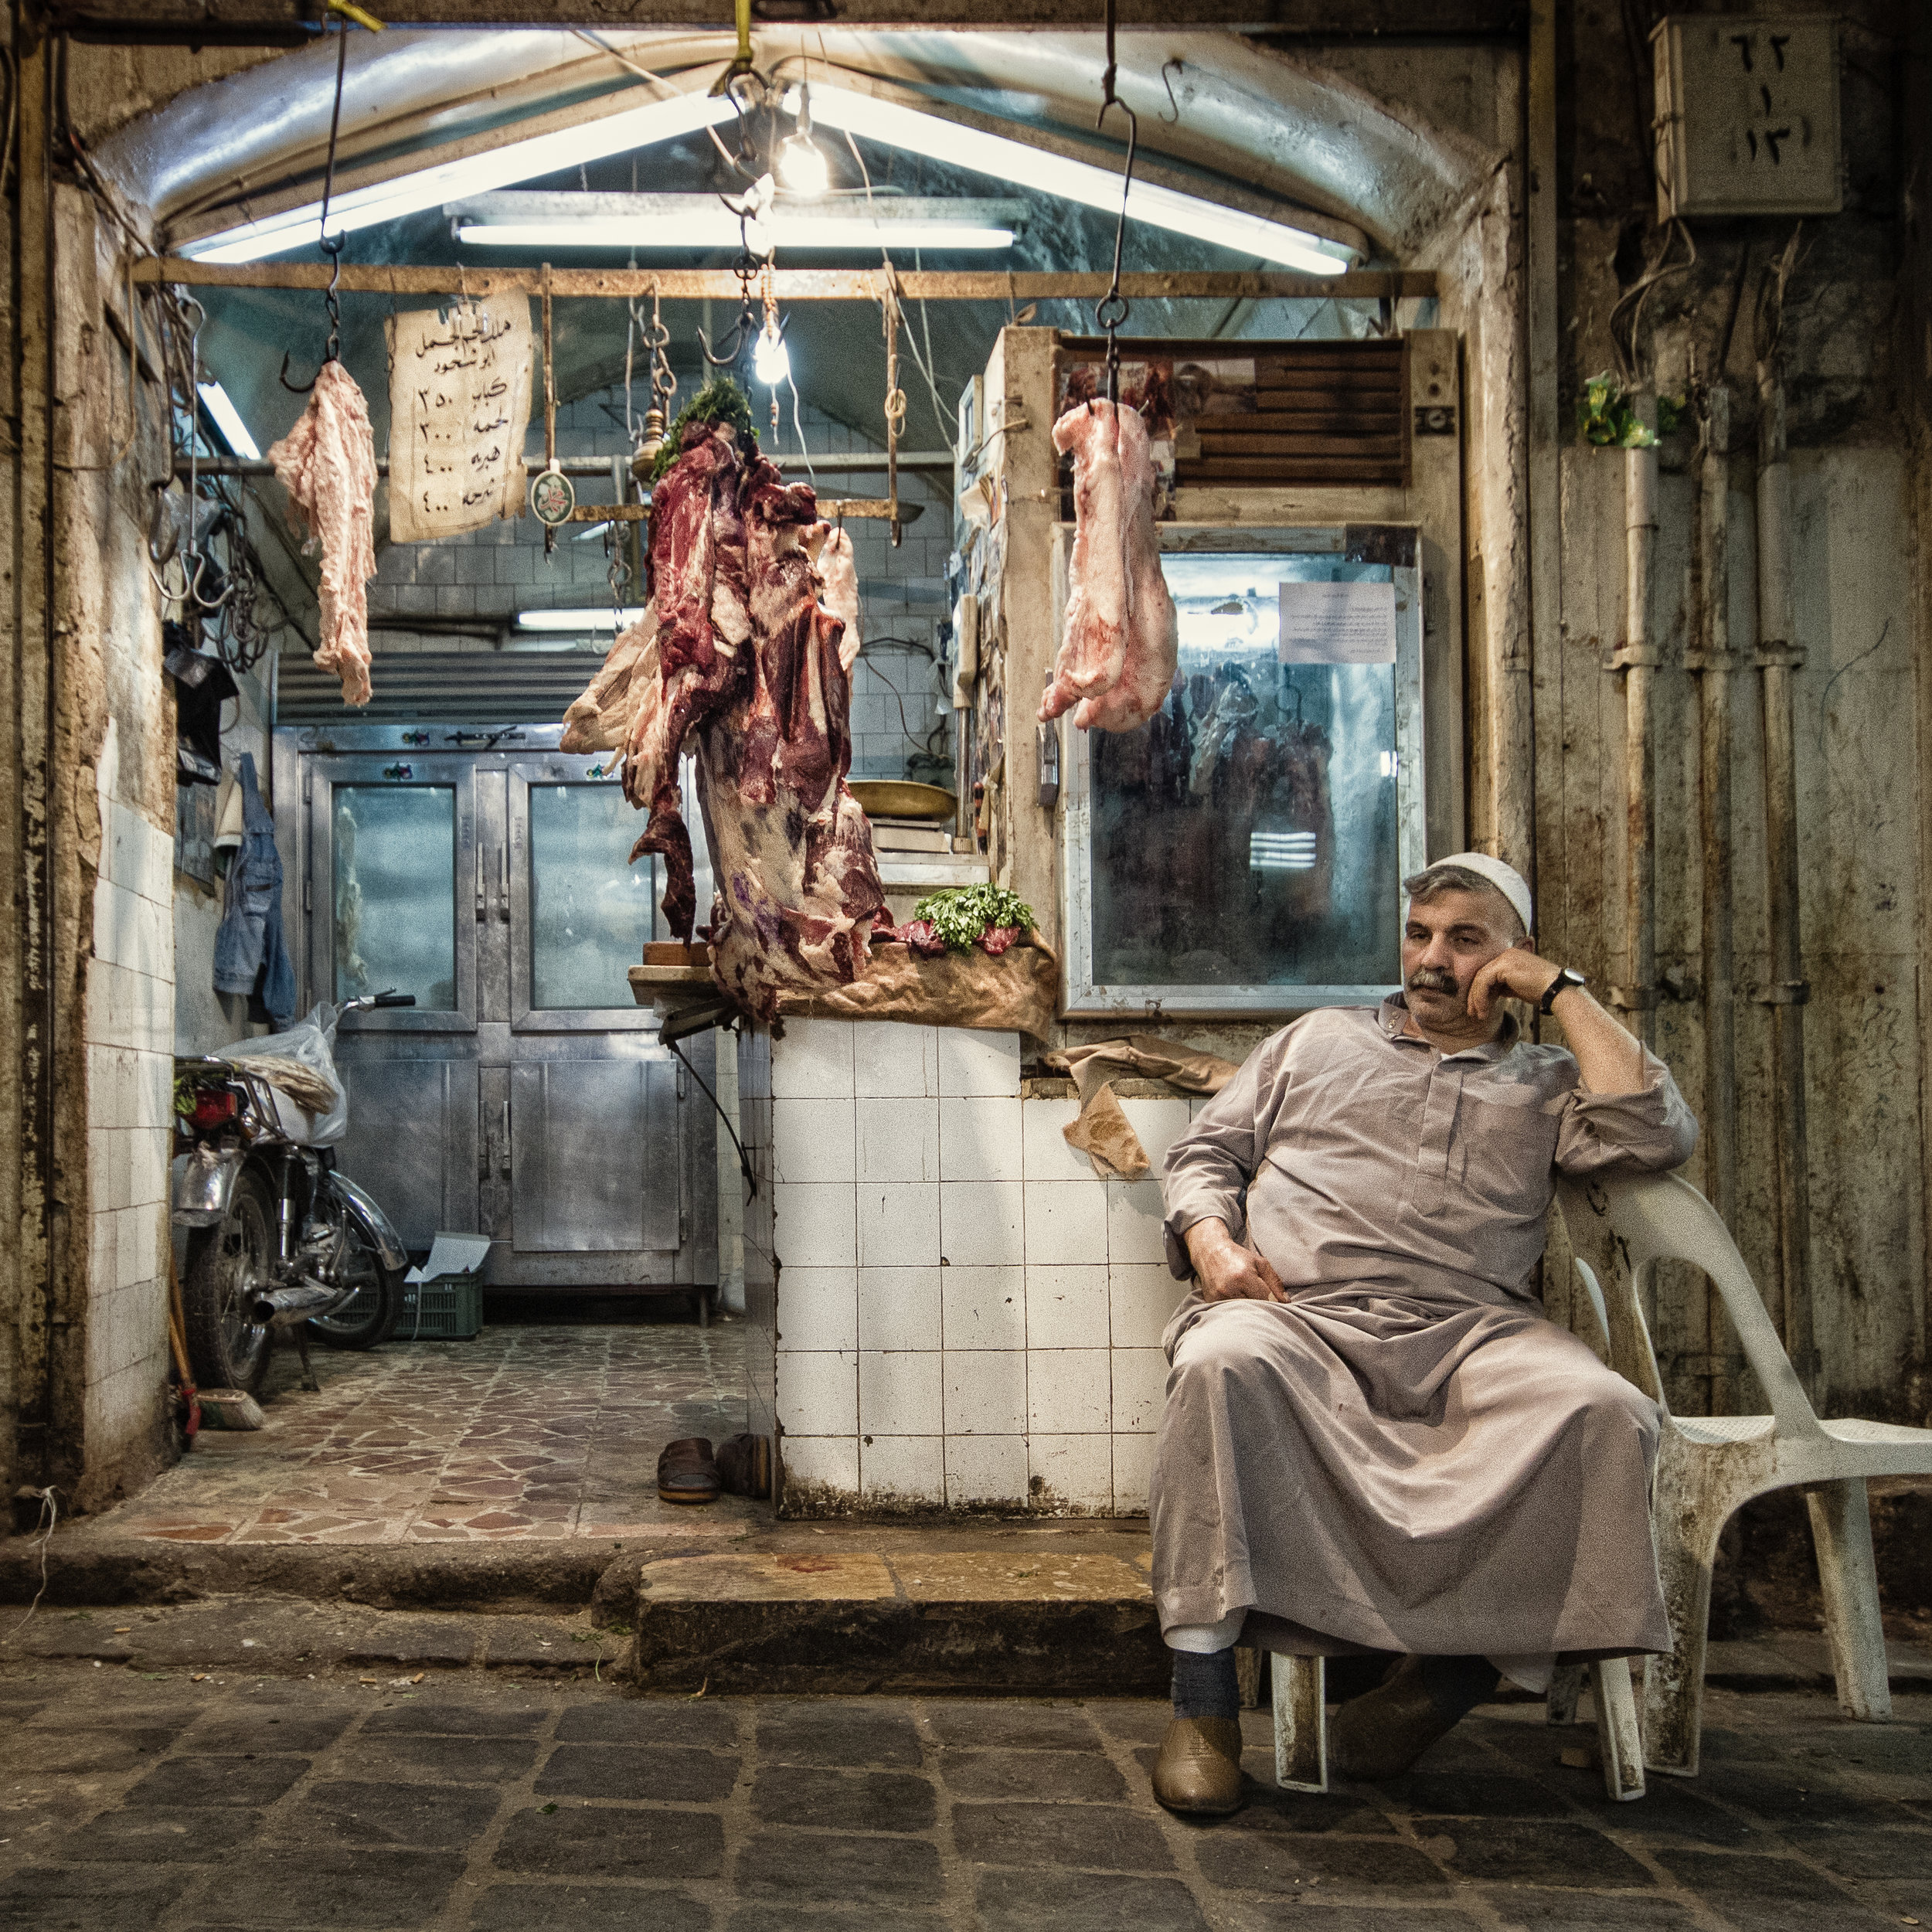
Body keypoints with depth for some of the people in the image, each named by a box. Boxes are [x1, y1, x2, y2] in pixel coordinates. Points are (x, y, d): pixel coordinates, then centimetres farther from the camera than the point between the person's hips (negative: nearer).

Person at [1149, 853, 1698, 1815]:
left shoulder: (1547, 1080, 25)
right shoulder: (1318, 1039, 30)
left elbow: (1655, 1136, 5)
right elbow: (1206, 1150, 24)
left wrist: (1564, 991, 12)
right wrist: (1212, 1241, 1)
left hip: (1469, 1329, 1)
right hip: (1298, 1313, 0)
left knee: (1603, 1409, -32)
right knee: (1222, 1362, -37)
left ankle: (1450, 1669, -22)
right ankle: (1203, 1698, -31)